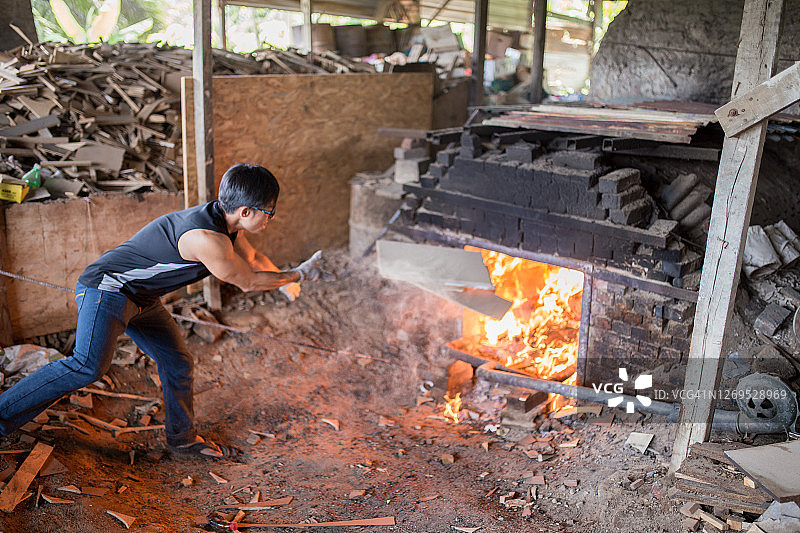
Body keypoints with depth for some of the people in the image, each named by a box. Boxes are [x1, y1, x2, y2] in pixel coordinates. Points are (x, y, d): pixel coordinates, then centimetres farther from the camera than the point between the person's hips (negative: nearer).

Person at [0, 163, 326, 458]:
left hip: (142, 299, 10)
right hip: (107, 288, -10)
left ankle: (182, 437, 31)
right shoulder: (206, 238, -31)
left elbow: (253, 258, 21)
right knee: (88, 367, -26)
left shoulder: (227, 222, -1)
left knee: (178, 363, 13)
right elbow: (248, 283, -17)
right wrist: (296, 276, -6)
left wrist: (284, 280, 19)